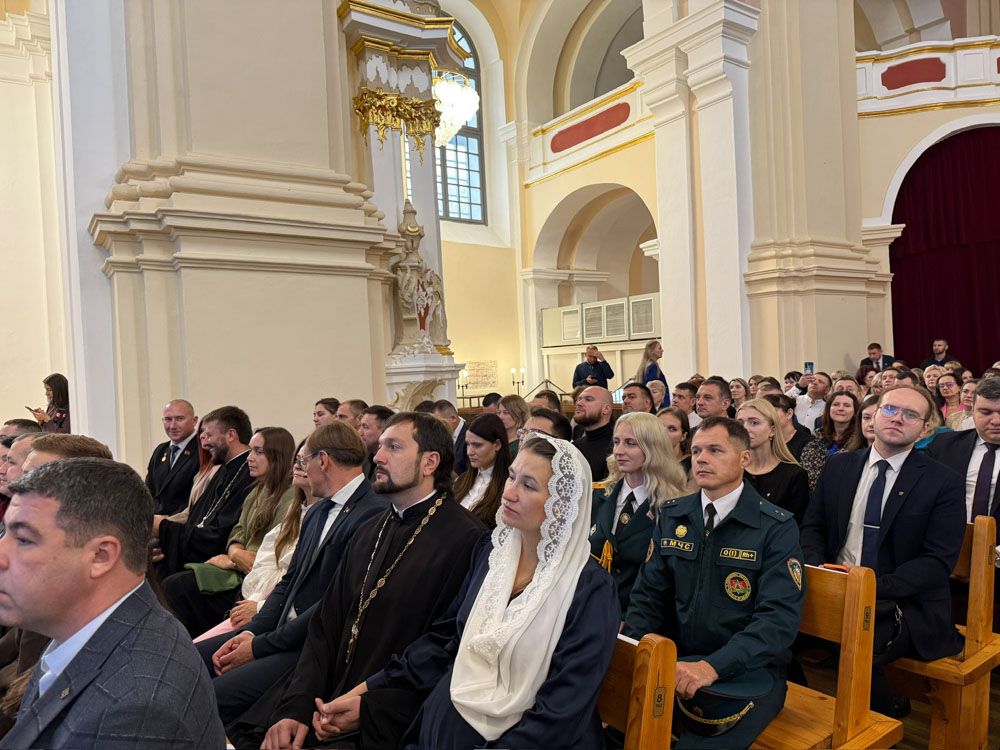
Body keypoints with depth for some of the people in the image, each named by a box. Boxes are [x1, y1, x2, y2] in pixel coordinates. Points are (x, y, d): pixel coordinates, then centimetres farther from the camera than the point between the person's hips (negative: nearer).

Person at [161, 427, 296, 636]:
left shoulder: (290, 498, -15)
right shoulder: (259, 490, 15)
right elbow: (239, 531, 15)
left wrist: (235, 558, -7)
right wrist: (236, 553, -6)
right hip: (240, 571, 9)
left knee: (178, 588, -13)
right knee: (172, 585, -5)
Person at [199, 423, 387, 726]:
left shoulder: (374, 515, -18)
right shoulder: (316, 512, 15)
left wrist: (260, 647, -14)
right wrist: (251, 632, 0)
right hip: (278, 632, 9)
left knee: (213, 697, -22)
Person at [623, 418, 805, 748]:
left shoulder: (777, 528, -7)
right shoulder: (672, 516, 6)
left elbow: (780, 617, -16)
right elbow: (649, 594, 6)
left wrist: (713, 667, -28)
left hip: (747, 669, -3)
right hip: (675, 659, 4)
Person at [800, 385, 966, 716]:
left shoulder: (943, 482, -2)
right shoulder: (839, 465, 8)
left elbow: (938, 561, -8)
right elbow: (813, 526, 11)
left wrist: (875, 586, -21)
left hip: (903, 605, -3)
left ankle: (884, 718, 2)